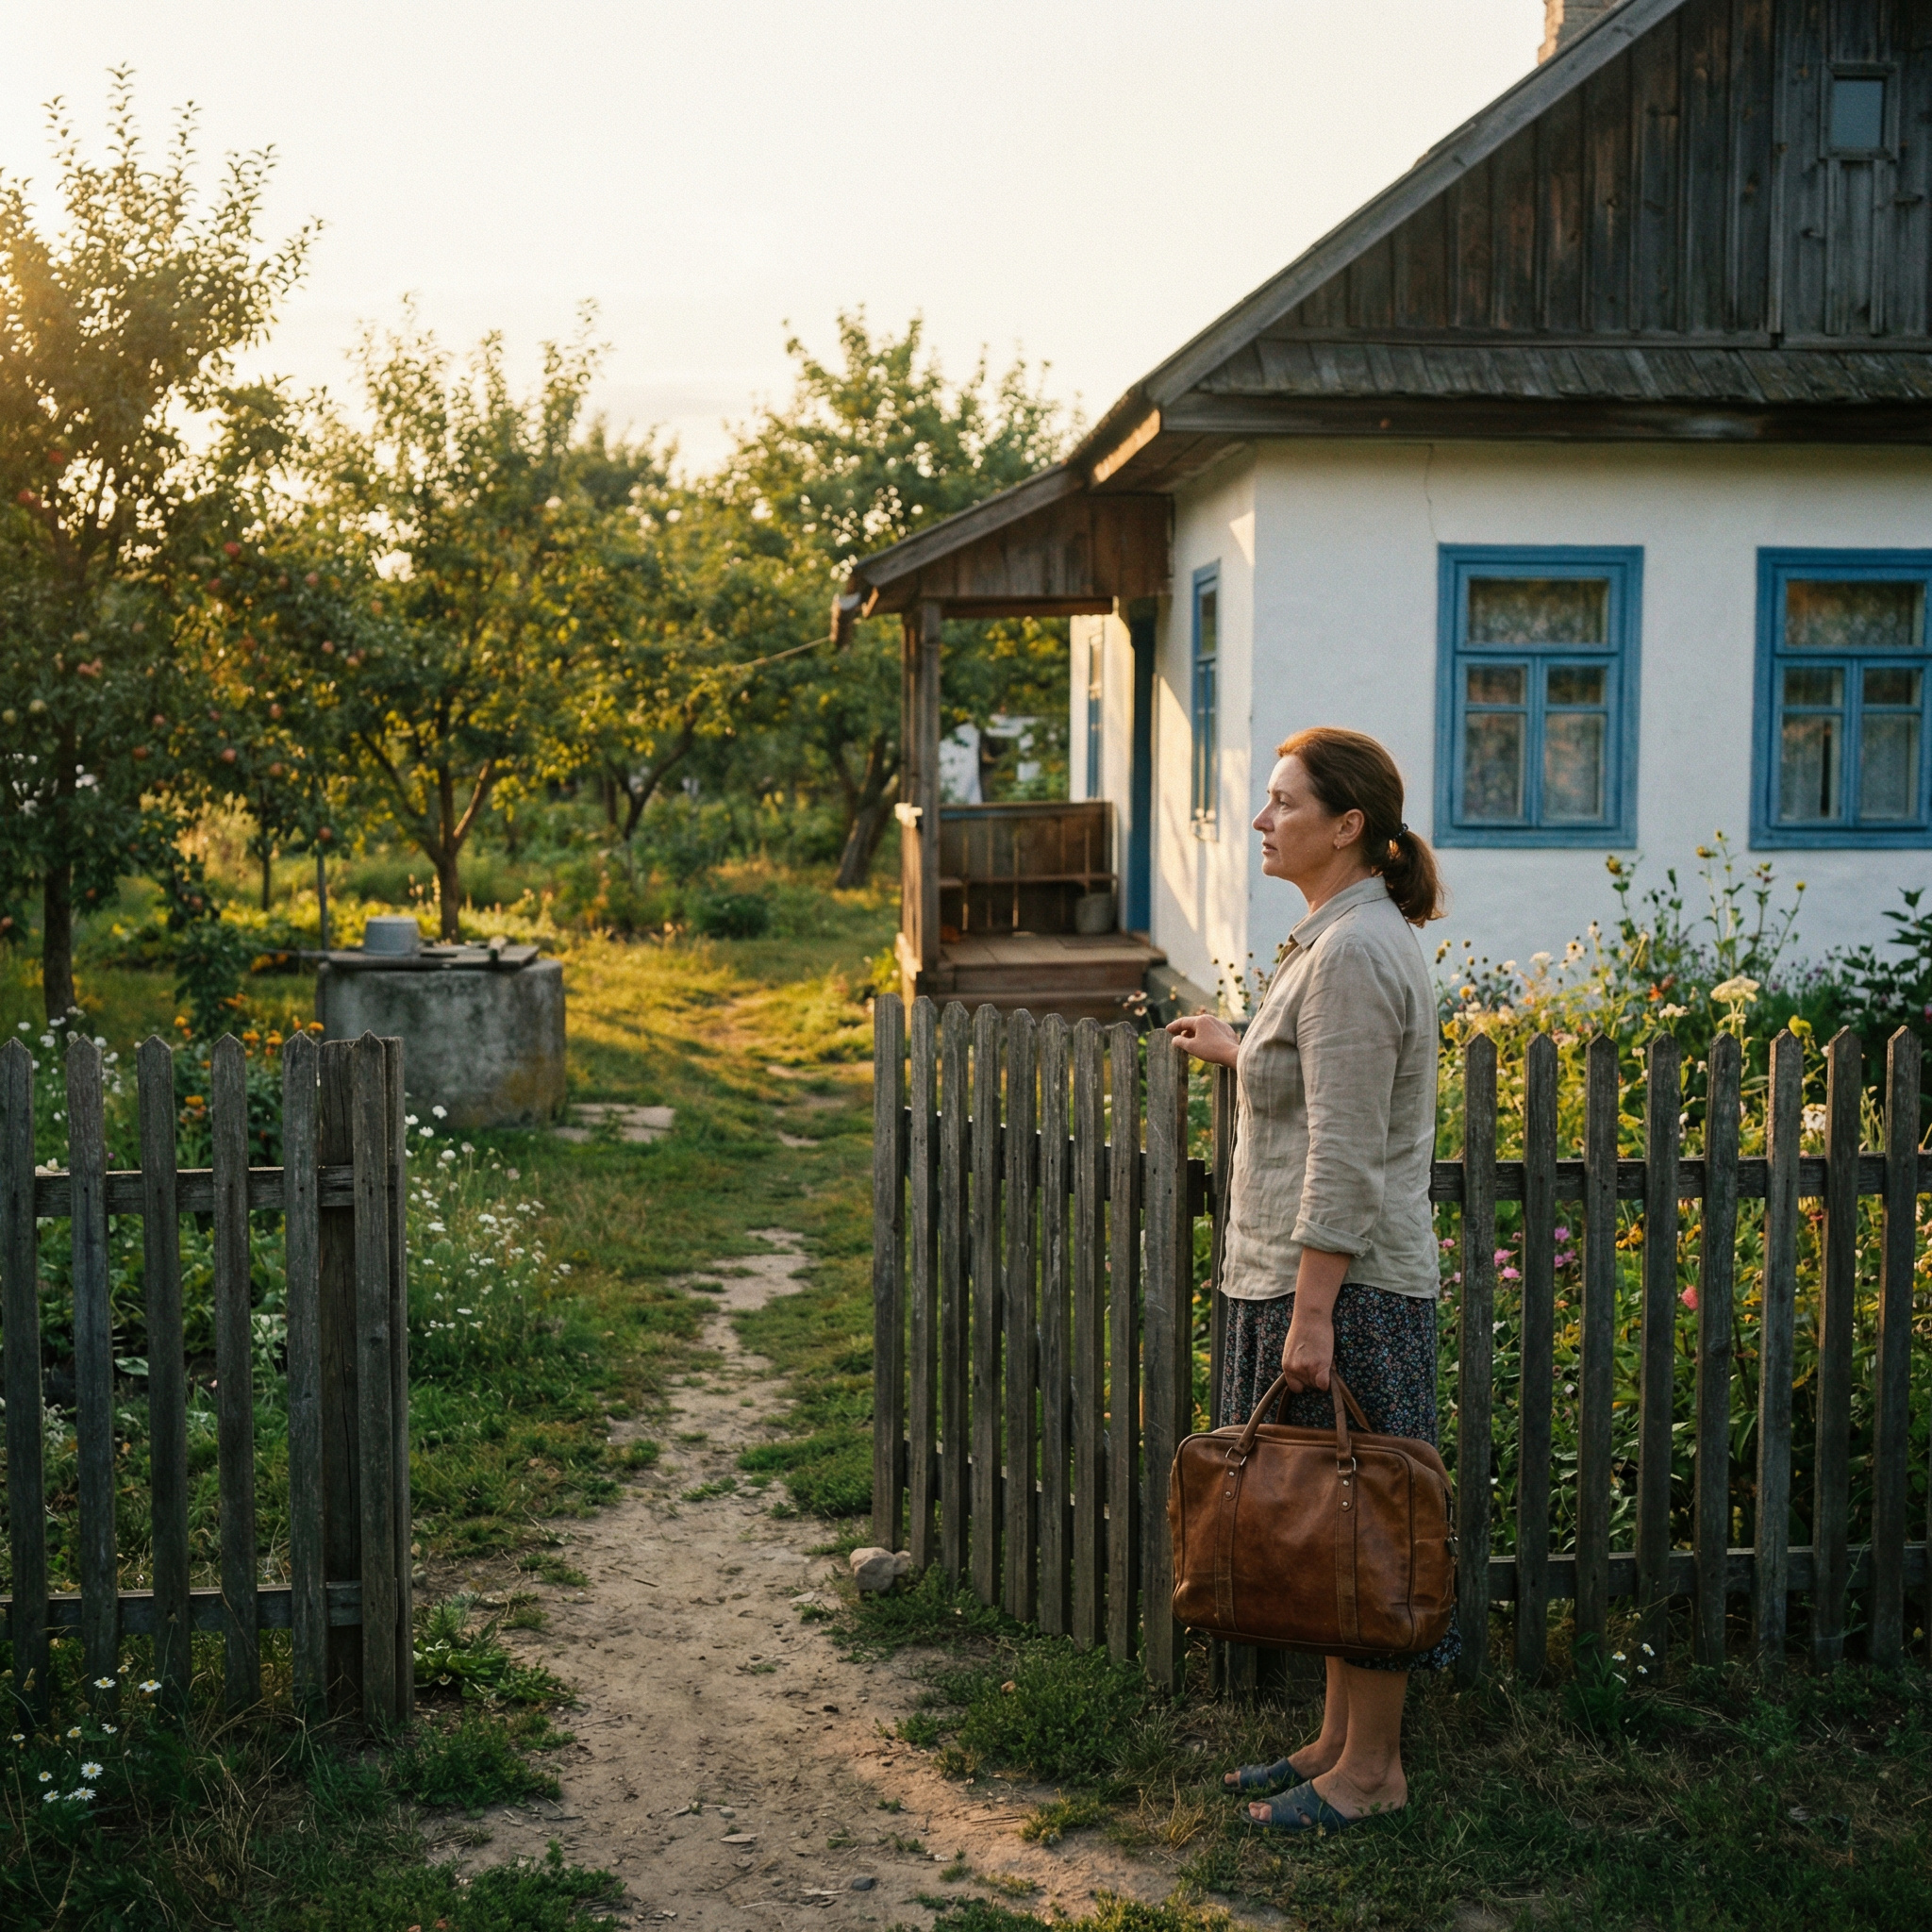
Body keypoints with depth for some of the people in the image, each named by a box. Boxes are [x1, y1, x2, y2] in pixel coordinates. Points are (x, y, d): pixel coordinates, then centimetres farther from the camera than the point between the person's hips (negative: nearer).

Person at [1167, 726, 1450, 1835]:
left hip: (1345, 1284, -10)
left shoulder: (1353, 954, -18)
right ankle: (1342, 1740, 26)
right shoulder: (1354, 936, 13)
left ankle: (1373, 1768, 12)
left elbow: (1346, 1159, -22)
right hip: (1327, 1278, 10)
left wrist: (1312, 1315, -23)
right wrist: (1240, 1050, 40)